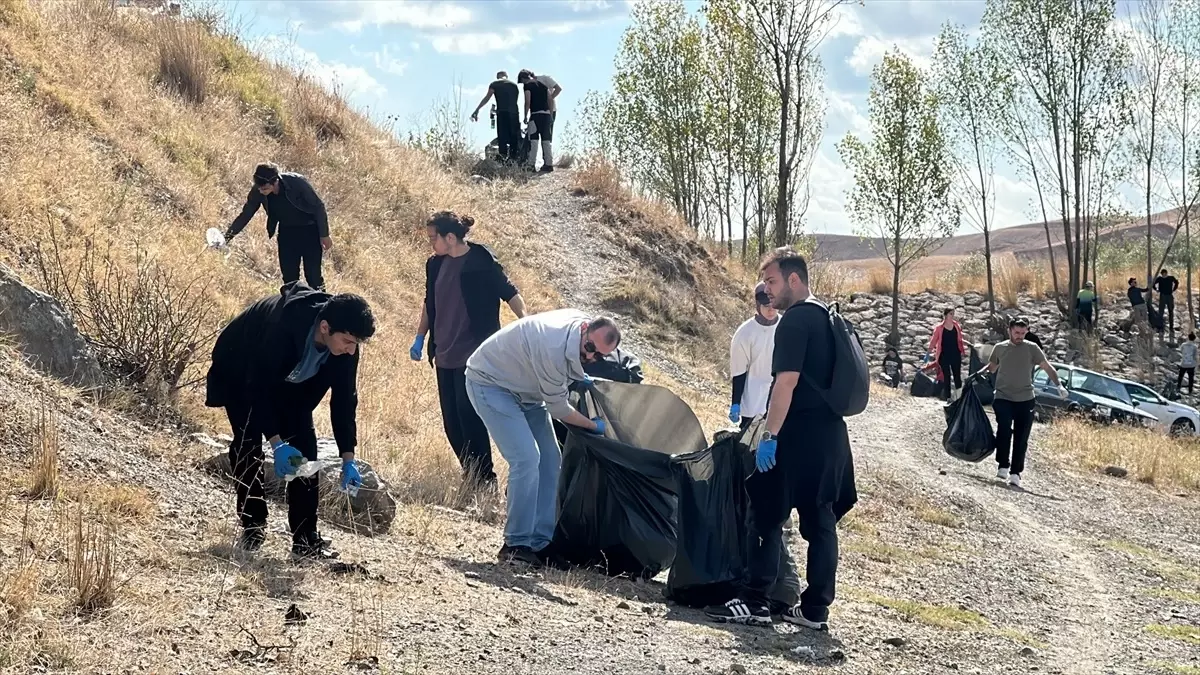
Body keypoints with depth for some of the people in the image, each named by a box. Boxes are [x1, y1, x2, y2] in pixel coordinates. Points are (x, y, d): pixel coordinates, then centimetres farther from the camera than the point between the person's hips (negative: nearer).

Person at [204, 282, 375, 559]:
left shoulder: (344, 343, -26)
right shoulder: (282, 328, -43)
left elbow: (344, 399, -16)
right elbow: (258, 388, -36)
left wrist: (348, 459, -18)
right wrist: (277, 443, -40)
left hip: (290, 382, 4)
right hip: (241, 374, -4)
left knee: (304, 445, -7)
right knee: (248, 443, -14)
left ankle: (306, 538, -6)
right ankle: (252, 526, 3)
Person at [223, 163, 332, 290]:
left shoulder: (297, 182, -29)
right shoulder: (258, 191, -18)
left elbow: (318, 207, -17)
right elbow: (245, 215, -6)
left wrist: (324, 235, -13)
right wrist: (227, 237, -15)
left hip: (309, 230, -4)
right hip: (287, 232, 4)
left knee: (313, 275, -8)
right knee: (289, 276, 3)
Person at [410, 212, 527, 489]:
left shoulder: (482, 261, -11)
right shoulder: (436, 264, 9)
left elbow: (510, 294, -9)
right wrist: (420, 337, 19)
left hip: (473, 356, -7)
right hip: (445, 356, 7)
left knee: (470, 417, -10)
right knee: (451, 422, 7)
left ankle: (485, 478, 2)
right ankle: (470, 475, 19)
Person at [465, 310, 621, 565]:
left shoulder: (583, 321, -11)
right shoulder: (554, 350, -37)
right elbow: (558, 408, -20)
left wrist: (578, 377, 3)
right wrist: (593, 425, -7)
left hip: (524, 389, 10)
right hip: (489, 382, -10)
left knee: (549, 459, 4)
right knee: (527, 458, -21)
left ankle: (540, 542, 8)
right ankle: (517, 544, -12)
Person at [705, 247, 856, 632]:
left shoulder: (795, 320, -12)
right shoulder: (827, 318, 16)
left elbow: (786, 382, -19)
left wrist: (770, 435, -20)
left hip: (798, 437, -9)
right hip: (830, 434, 9)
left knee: (766, 515, -3)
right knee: (820, 521, 8)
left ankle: (754, 603, -3)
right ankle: (815, 609, 11)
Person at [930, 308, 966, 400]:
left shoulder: (957, 326, 5)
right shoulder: (939, 328, -4)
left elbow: (960, 340, 11)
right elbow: (934, 340, -1)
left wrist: (962, 351, 10)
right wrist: (930, 350, -7)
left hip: (955, 355, 2)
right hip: (944, 356, -2)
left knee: (957, 376, 2)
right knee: (946, 377, 2)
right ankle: (948, 397, 7)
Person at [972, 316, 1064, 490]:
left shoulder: (1032, 349, 3)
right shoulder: (999, 348, 7)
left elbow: (1048, 367, 4)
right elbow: (991, 367, 23)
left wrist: (1059, 385, -9)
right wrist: (978, 374, 4)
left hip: (1025, 400, 0)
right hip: (1003, 398, 0)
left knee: (1021, 439, 1)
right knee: (1004, 430, -21)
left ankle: (1015, 473, 8)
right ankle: (1003, 466, -10)